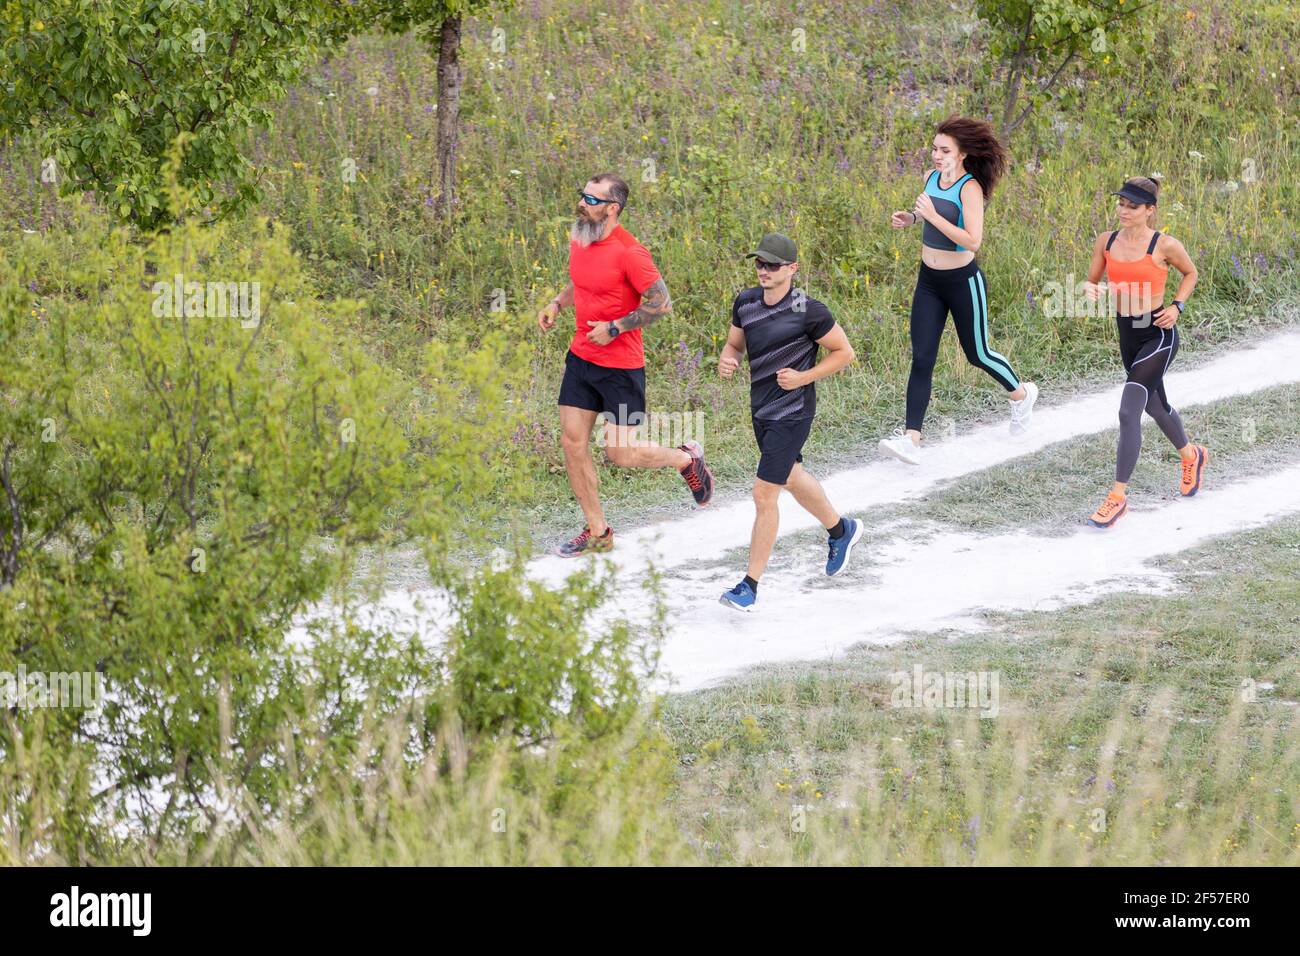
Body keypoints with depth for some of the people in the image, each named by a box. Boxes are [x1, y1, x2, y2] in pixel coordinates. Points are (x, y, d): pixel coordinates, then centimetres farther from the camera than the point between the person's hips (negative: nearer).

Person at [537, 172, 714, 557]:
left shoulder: (629, 252, -20)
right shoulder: (579, 238, 4)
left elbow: (661, 303, -18)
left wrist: (614, 328, -19)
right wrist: (557, 303, 6)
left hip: (621, 365, -7)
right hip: (581, 357, 7)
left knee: (621, 453, -4)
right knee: (572, 442, 3)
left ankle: (687, 459, 26)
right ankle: (597, 532, 15)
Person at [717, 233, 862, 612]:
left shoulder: (808, 311, -19)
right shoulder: (746, 302, 0)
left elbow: (844, 352, -9)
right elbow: (734, 344, 13)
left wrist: (802, 377, -18)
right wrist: (727, 361, -10)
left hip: (792, 412, -8)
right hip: (761, 407, 8)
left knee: (764, 493, -10)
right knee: (791, 479, 25)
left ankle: (750, 586, -3)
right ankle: (841, 530, 51)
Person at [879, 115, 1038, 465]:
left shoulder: (970, 188, -21)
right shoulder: (930, 178, 1)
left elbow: (973, 241, -31)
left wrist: (932, 215, -31)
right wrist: (910, 218, 3)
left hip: (962, 281, -6)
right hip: (928, 281, 6)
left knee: (977, 354, 13)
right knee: (921, 360, -2)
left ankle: (1020, 393, 42)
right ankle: (911, 437, -7)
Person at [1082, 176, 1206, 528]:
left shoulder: (1165, 245, -14)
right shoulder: (1106, 242, -2)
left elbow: (1190, 273, 4)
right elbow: (1091, 281, 7)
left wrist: (1176, 307, -10)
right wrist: (1090, 290, -17)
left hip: (1158, 334, -6)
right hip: (1127, 333, 6)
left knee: (1128, 412, -16)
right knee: (1155, 405, 25)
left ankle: (1118, 497, -12)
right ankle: (1191, 456, 54)